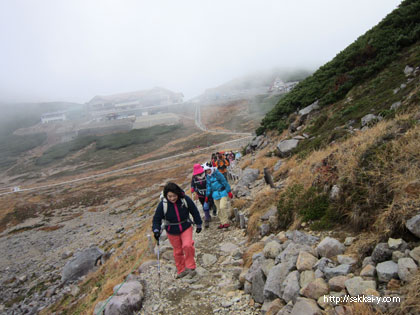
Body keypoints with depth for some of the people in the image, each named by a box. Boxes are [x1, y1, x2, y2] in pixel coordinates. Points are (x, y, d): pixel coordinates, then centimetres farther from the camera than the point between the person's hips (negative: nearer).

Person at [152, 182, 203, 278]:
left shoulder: (185, 199, -19)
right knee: (178, 251, 12)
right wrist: (156, 230, -23)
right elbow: (157, 218, -8)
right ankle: (182, 270, 33)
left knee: (187, 245, -21)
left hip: (186, 227, -1)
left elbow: (194, 212, -4)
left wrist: (198, 224, 4)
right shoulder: (163, 204, -20)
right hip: (172, 231, 1)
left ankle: (190, 267, 1)